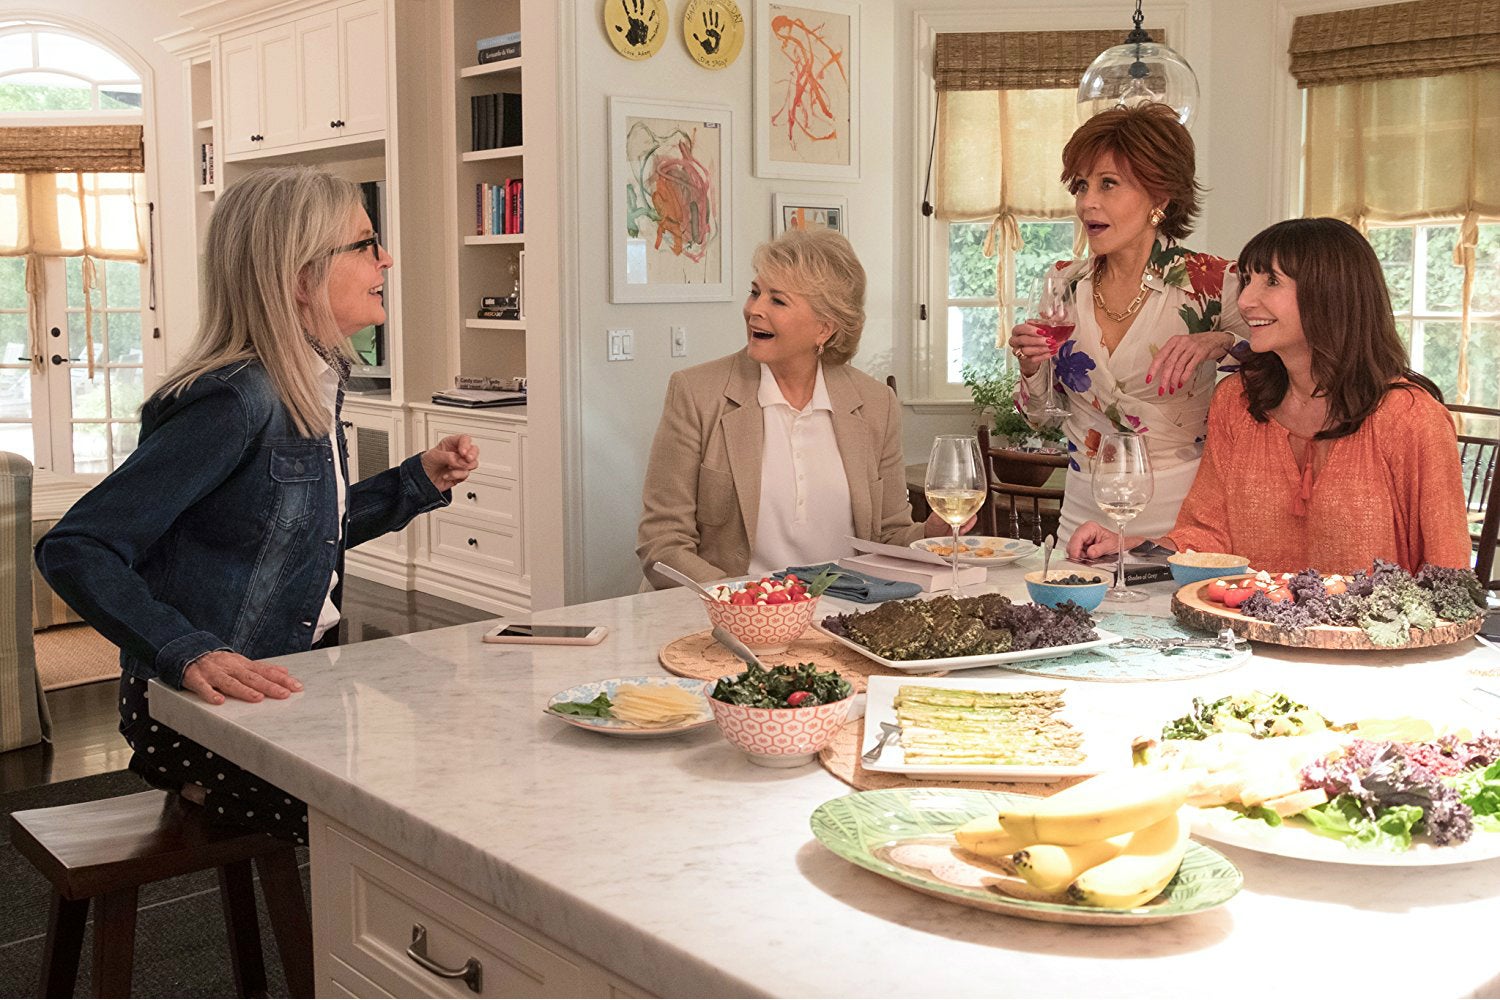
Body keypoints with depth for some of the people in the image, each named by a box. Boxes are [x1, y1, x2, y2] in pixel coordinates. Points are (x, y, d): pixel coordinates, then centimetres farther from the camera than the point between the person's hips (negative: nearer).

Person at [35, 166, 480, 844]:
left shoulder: (315, 384, 6)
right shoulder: (234, 403, -21)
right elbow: (75, 550, -24)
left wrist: (421, 480, 10)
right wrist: (186, 654, -36)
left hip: (289, 684, 9)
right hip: (203, 713, -9)